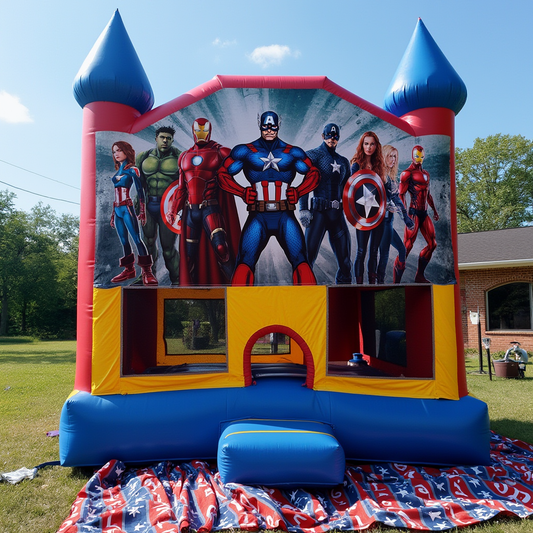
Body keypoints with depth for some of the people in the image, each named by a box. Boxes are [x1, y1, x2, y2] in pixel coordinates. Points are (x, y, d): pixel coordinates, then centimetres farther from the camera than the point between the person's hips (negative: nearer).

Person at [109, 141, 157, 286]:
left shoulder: (132, 170, 0)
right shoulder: (117, 171, 19)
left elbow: (139, 191, -5)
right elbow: (116, 194, 20)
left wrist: (142, 210, -13)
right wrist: (113, 214, 18)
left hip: (127, 208, -7)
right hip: (117, 209, 7)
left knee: (137, 239, -13)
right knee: (124, 241, 7)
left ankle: (147, 272, -16)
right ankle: (129, 269, 15)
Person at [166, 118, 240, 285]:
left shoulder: (219, 153, 2)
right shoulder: (185, 156, 17)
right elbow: (181, 187, 20)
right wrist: (172, 210, 15)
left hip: (210, 208, -5)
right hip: (190, 210, 5)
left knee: (220, 248, -20)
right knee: (189, 253, 7)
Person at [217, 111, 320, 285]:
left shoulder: (292, 152, 13)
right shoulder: (246, 151, 11)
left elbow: (313, 173, 19)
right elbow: (223, 174, 13)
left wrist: (297, 192, 3)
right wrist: (243, 193, -1)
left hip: (285, 217, 1)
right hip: (258, 217, -1)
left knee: (301, 262, -8)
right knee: (245, 263, -10)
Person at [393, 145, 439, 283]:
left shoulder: (426, 173, 19)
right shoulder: (407, 173, -6)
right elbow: (401, 195, -13)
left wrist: (434, 210, 30)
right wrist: (407, 215, -21)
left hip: (424, 214, 9)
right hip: (414, 213, -8)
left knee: (432, 244, 10)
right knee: (407, 247, -11)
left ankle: (420, 276, 21)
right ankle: (396, 280, -6)